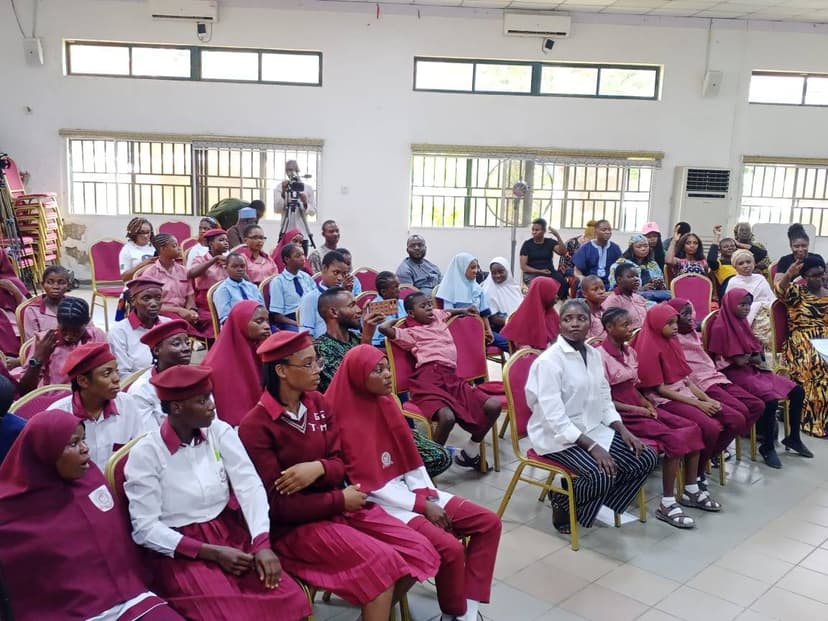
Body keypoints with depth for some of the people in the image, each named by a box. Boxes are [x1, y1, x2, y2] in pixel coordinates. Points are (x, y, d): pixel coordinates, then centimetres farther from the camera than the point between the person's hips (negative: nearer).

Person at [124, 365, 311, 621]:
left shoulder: (220, 431, 1)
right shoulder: (145, 453, -9)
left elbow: (250, 487, -6)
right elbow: (145, 529, -10)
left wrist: (262, 543, -20)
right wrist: (211, 552, -15)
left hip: (232, 534, 4)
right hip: (181, 551, -3)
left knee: (288, 600, -17)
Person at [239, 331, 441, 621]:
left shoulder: (319, 404, 4)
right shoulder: (255, 427, -16)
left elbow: (339, 463, 5)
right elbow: (278, 504, -15)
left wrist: (319, 468, -19)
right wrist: (340, 500, -15)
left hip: (339, 504, 7)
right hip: (295, 524, -7)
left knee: (421, 551, -4)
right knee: (381, 561, -25)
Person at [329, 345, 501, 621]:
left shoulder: (387, 404, 6)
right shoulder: (349, 422, -16)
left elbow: (411, 458, 10)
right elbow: (372, 485, -16)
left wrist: (428, 495, -5)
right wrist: (422, 505, -15)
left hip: (410, 489, 8)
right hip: (383, 502, -8)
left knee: (489, 523, -2)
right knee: (450, 547, -26)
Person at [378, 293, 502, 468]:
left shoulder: (437, 316, 27)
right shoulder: (411, 331, 7)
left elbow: (448, 311, 53)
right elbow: (384, 328, -9)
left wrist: (463, 311, 41)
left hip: (451, 377, 7)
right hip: (429, 377, -7)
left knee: (493, 406, -7)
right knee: (447, 417, -36)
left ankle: (470, 451, 12)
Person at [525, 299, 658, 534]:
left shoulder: (594, 354, 6)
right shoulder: (549, 360, -18)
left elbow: (604, 401, 12)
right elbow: (555, 418, -23)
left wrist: (623, 430, -5)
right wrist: (593, 447, -27)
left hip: (593, 428, 8)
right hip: (558, 436, -8)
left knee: (646, 459, -4)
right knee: (603, 476, -28)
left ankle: (603, 505, 13)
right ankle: (562, 504, 2)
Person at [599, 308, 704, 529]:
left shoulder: (630, 351, 10)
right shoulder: (601, 356, -16)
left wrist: (646, 402, 0)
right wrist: (634, 409, -17)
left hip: (639, 407, 8)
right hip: (621, 414, -8)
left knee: (692, 429, -5)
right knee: (675, 439, -23)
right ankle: (667, 505, -13)